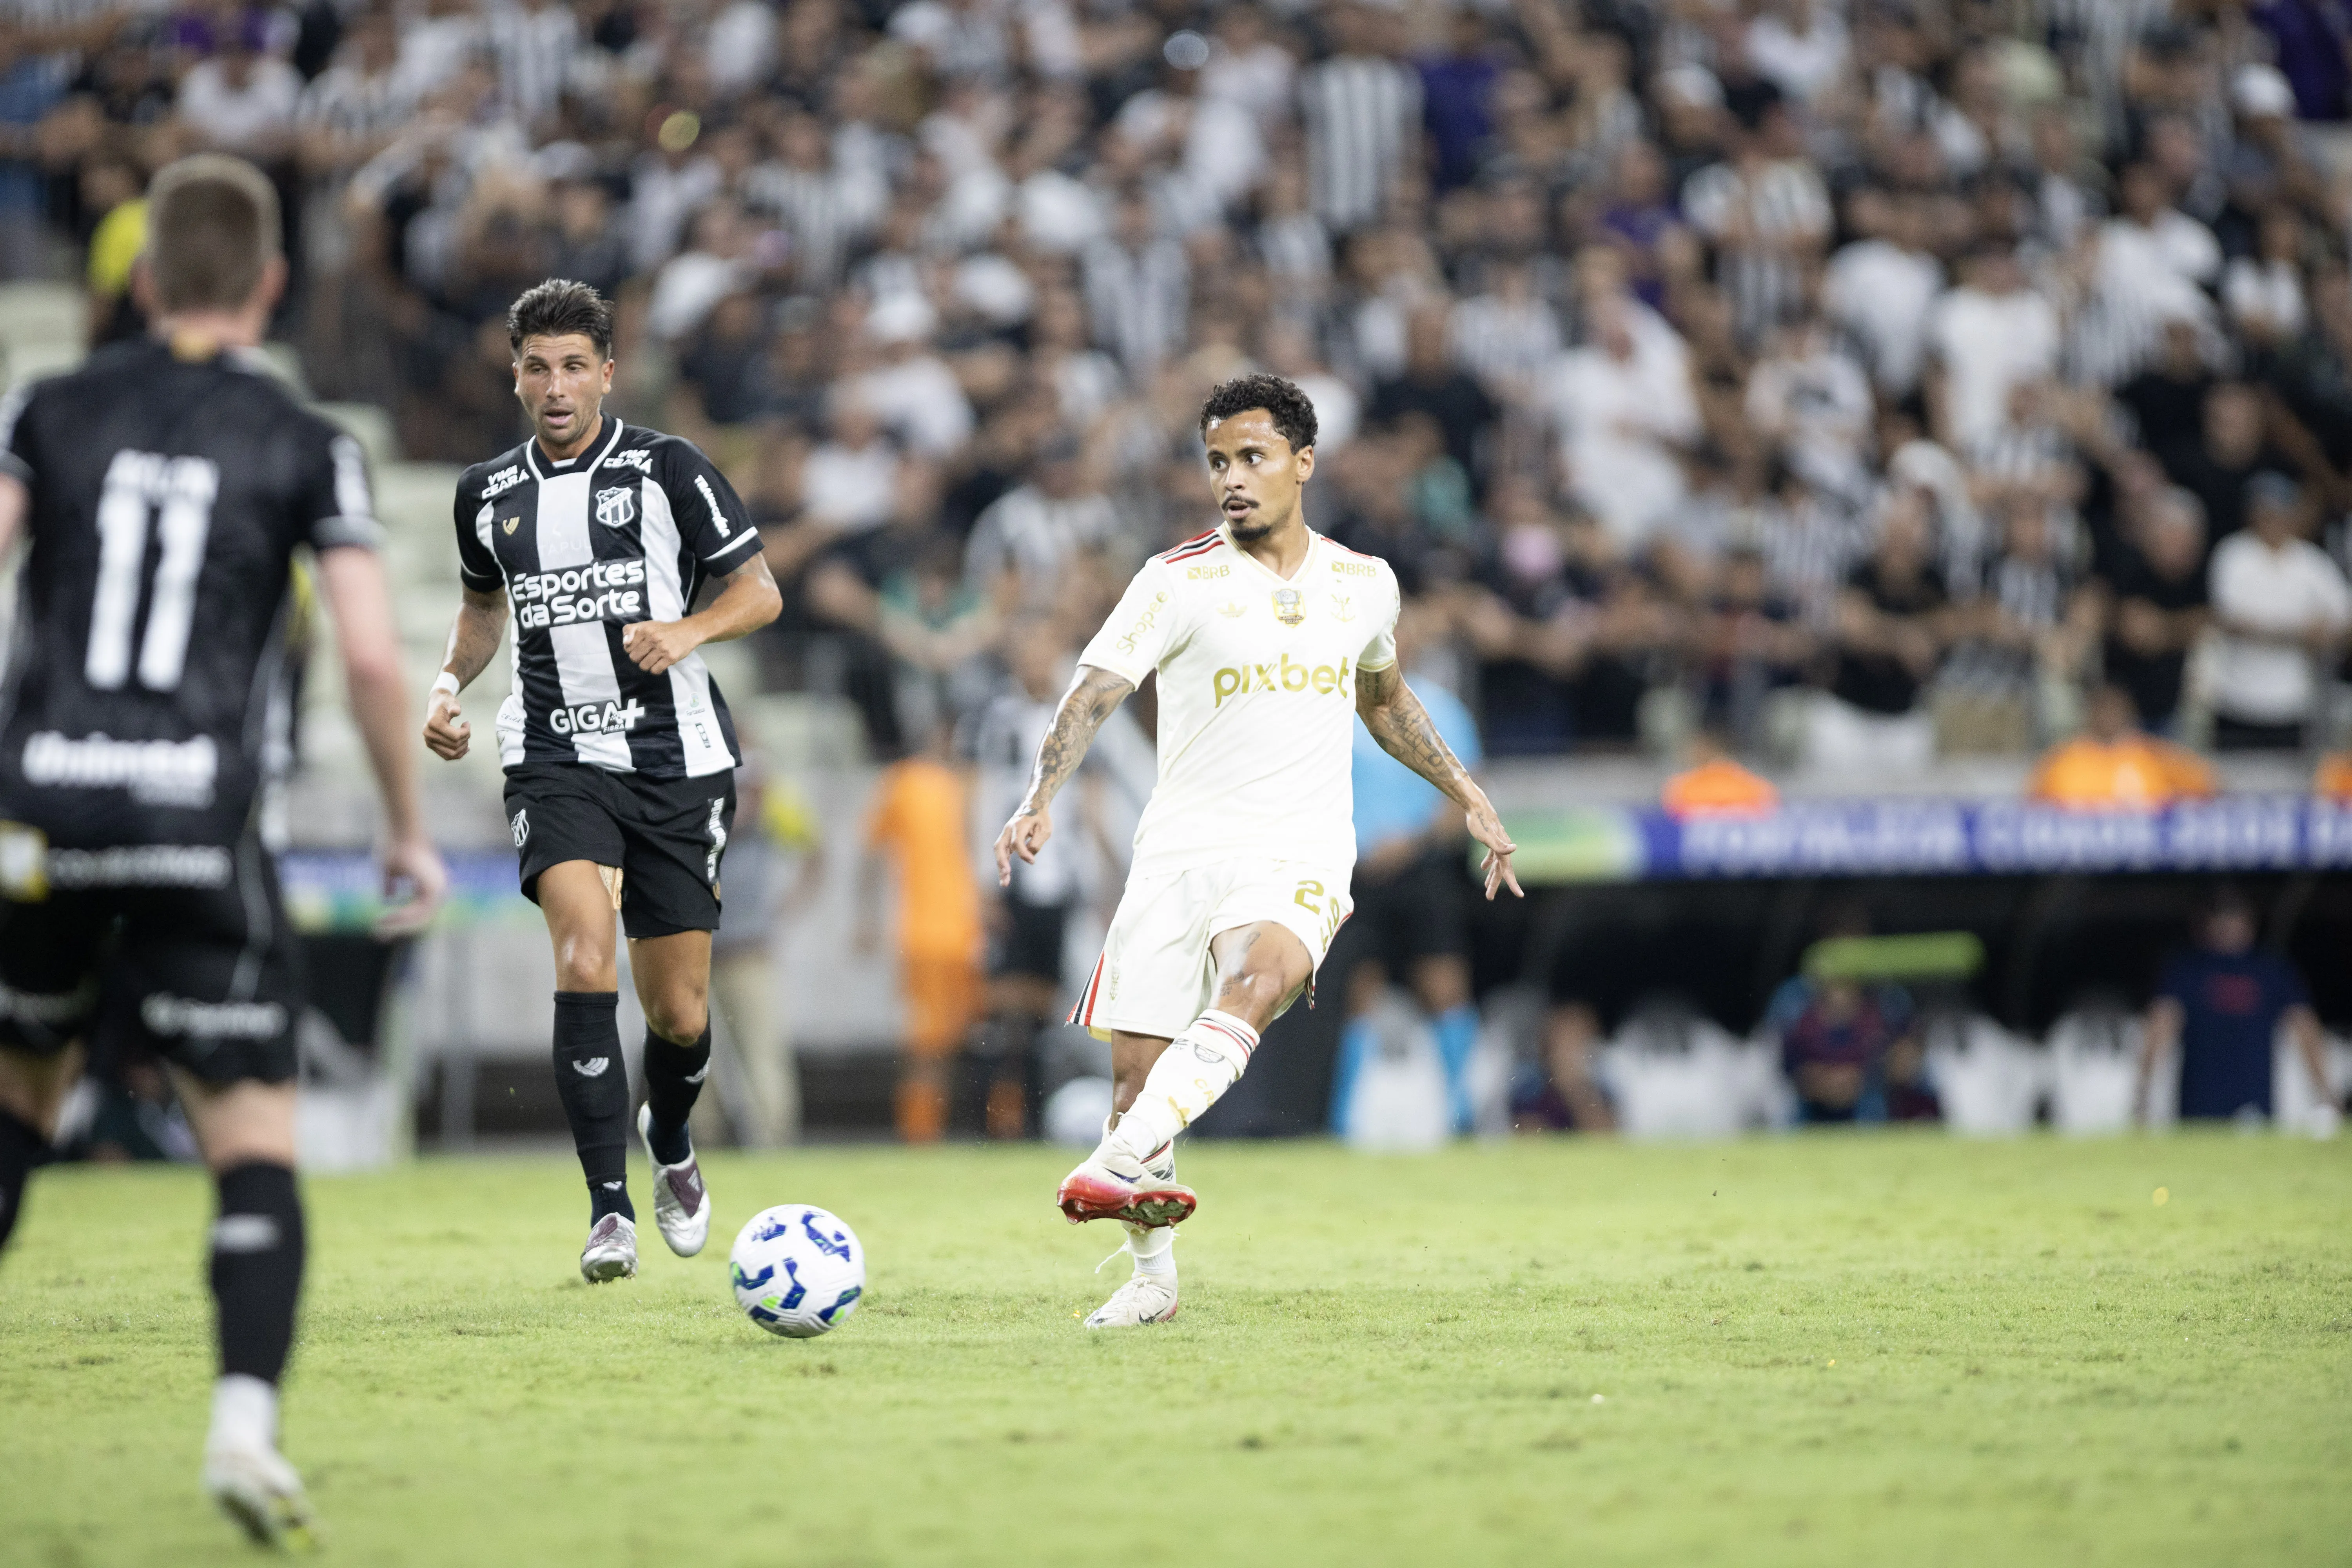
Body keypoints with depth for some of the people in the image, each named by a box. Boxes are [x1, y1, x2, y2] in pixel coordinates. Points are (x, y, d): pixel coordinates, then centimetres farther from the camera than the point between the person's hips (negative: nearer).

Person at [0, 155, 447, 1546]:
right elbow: (374, 656, -4)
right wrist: (410, 832, 8)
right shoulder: (307, 448, 4)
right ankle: (247, 1421, -18)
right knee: (256, 1138, 0)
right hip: (204, 821, -2)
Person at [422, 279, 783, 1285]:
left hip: (678, 762, -1)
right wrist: (450, 683, 8)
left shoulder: (667, 470, -2)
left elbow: (759, 592, 1)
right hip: (556, 760, 1)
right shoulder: (488, 495, 8)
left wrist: (690, 630, -18)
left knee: (678, 1010, 4)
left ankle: (670, 1143, 39)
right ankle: (610, 1211, -21)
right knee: (584, 961, -22)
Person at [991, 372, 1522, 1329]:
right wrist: (1040, 803, -25)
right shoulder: (1179, 581, -1)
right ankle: (1153, 1277, 15)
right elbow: (1093, 693, -10)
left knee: (1254, 980, -33)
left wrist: (1467, 797, 28)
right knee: (1136, 1063, -4)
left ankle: (1122, 1164, -47)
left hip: (1299, 855, 0)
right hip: (1181, 847, 0)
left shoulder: (1364, 585, 11)